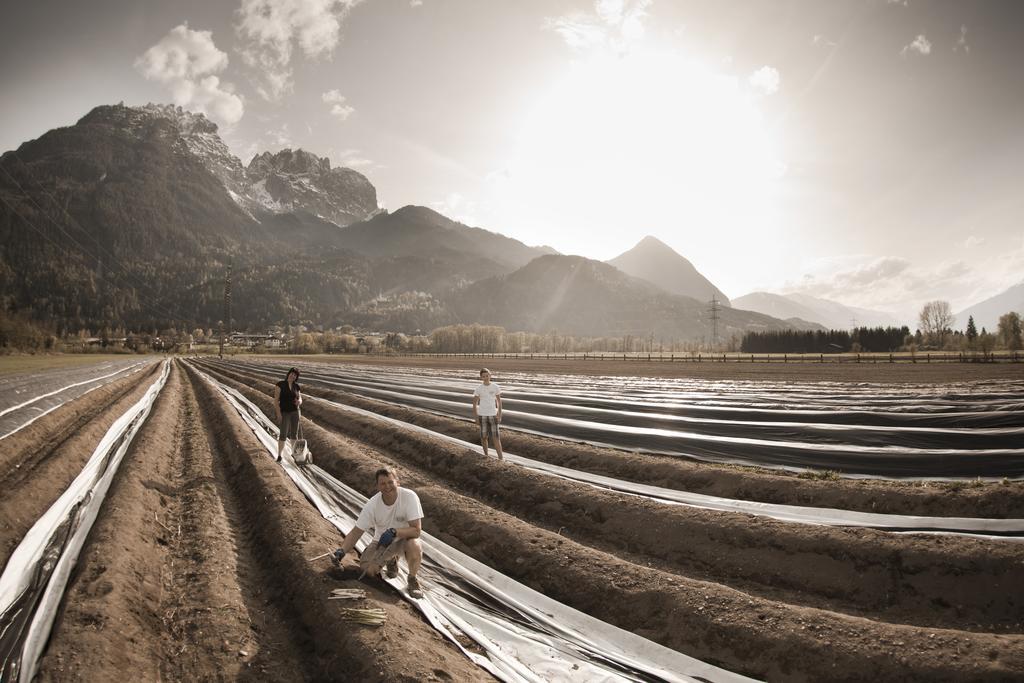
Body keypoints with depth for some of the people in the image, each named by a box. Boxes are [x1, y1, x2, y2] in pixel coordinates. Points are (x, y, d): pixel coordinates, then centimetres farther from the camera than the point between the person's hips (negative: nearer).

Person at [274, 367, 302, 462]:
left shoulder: (296, 386, 4)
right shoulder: (280, 384, -10)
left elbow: (300, 398, 6)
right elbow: (276, 399, -13)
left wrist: (299, 401, -20)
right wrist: (278, 413, -19)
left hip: (295, 412, 4)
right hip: (284, 413, -4)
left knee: (294, 433, 10)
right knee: (283, 434, -10)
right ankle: (279, 456, -2)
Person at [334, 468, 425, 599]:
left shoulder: (409, 497, -27)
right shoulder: (372, 504, -19)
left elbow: (416, 530, -28)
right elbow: (356, 532, -12)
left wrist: (394, 532, -43)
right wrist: (342, 551, -28)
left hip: (404, 538, -3)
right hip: (382, 541, 3)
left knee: (414, 545, -37)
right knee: (367, 568, -19)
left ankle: (412, 579, -6)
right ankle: (391, 560, 17)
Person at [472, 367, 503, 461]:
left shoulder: (495, 387, -2)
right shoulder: (478, 388, -4)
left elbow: (499, 402, 4)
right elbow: (474, 404, 1)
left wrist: (499, 416, -1)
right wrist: (476, 418, -3)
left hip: (493, 415, 0)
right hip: (482, 415, 0)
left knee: (496, 437, -4)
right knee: (484, 436, 6)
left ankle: (501, 457, -2)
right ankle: (485, 454, 25)